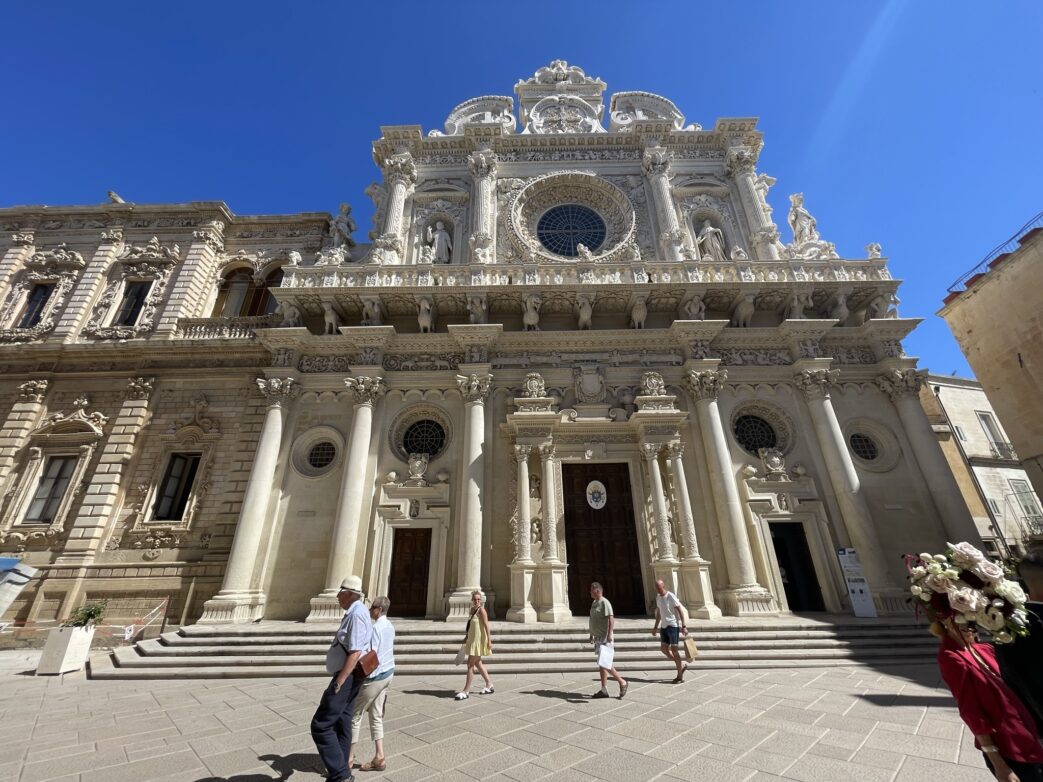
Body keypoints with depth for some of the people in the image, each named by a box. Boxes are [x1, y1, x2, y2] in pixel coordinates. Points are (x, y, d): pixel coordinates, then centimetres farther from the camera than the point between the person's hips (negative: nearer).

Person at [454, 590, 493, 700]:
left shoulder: (481, 610, -18)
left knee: (470, 665, -2)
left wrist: (489, 641, -21)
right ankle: (489, 684, 33)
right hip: (472, 640, 10)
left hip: (479, 640, -10)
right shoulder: (472, 609, 7)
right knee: (477, 663, 20)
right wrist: (467, 637, 20)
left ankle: (466, 691, 9)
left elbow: (486, 626, -20)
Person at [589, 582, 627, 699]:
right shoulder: (594, 603, 13)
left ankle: (622, 682, 6)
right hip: (598, 637, 9)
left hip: (604, 638, -9)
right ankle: (604, 690, 19)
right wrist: (591, 634, 21)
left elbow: (611, 619, -22)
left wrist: (609, 634, -26)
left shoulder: (604, 603, -16)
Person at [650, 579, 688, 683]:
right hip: (664, 626, 8)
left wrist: (684, 626, -17)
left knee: (674, 649, -4)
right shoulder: (658, 597, 9)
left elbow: (680, 611, -13)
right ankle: (682, 664, 24)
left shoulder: (671, 596, -14)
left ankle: (680, 676, 10)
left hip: (673, 625, -7)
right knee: (663, 649, 5)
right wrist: (656, 626, 19)